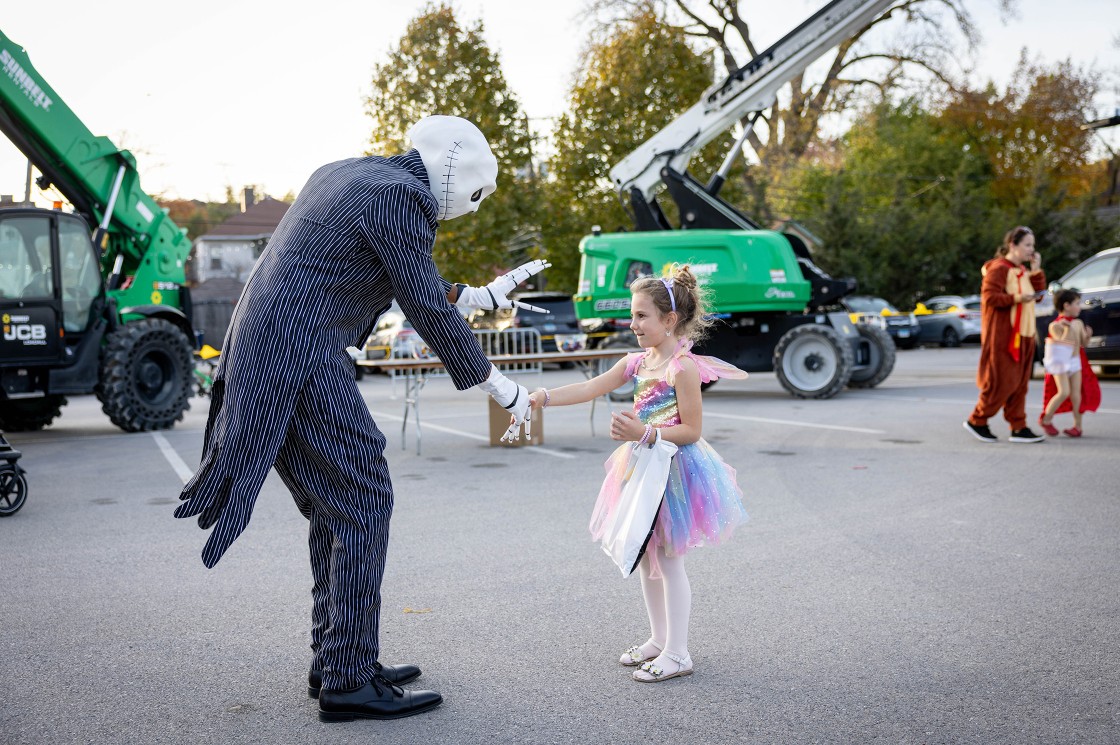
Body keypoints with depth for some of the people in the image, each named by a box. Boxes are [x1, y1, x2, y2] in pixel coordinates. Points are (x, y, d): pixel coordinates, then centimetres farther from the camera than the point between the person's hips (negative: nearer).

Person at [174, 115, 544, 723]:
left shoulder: (345, 174, 19)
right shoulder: (401, 194, -10)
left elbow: (411, 281, 28)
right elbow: (427, 308, -11)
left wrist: (475, 296, 31)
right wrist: (499, 387, -2)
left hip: (261, 354, 10)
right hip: (300, 361, -10)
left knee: (335, 507, 15)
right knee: (363, 502, -3)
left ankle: (335, 662, 23)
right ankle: (348, 683, 2)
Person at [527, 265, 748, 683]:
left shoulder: (684, 367, -17)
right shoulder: (636, 363, 7)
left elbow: (691, 431, -17)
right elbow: (590, 388, 2)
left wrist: (645, 434, -27)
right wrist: (544, 397, -9)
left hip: (674, 468, -8)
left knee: (668, 560, -1)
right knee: (646, 557, 15)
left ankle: (677, 653, 10)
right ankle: (658, 639, 30)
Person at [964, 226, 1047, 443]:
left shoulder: (1022, 270, 19)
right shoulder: (999, 268, -10)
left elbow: (1038, 292, 17)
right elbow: (989, 297, -18)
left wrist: (1036, 271, 7)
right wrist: (1016, 298, -25)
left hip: (1022, 334, 9)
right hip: (1002, 335, -9)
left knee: (1019, 384, 7)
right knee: (1002, 382, -8)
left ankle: (1019, 428, 9)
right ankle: (976, 421, 6)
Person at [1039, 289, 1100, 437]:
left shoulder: (1078, 323, 7)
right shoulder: (1055, 325, -11)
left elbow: (1083, 344, 11)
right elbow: (1063, 342, -19)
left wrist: (1087, 335, -8)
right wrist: (1067, 328, -25)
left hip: (1075, 361, 6)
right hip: (1060, 362, -6)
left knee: (1076, 393, 1)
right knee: (1064, 392, -14)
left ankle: (1077, 425, 8)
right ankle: (1046, 420, 3)